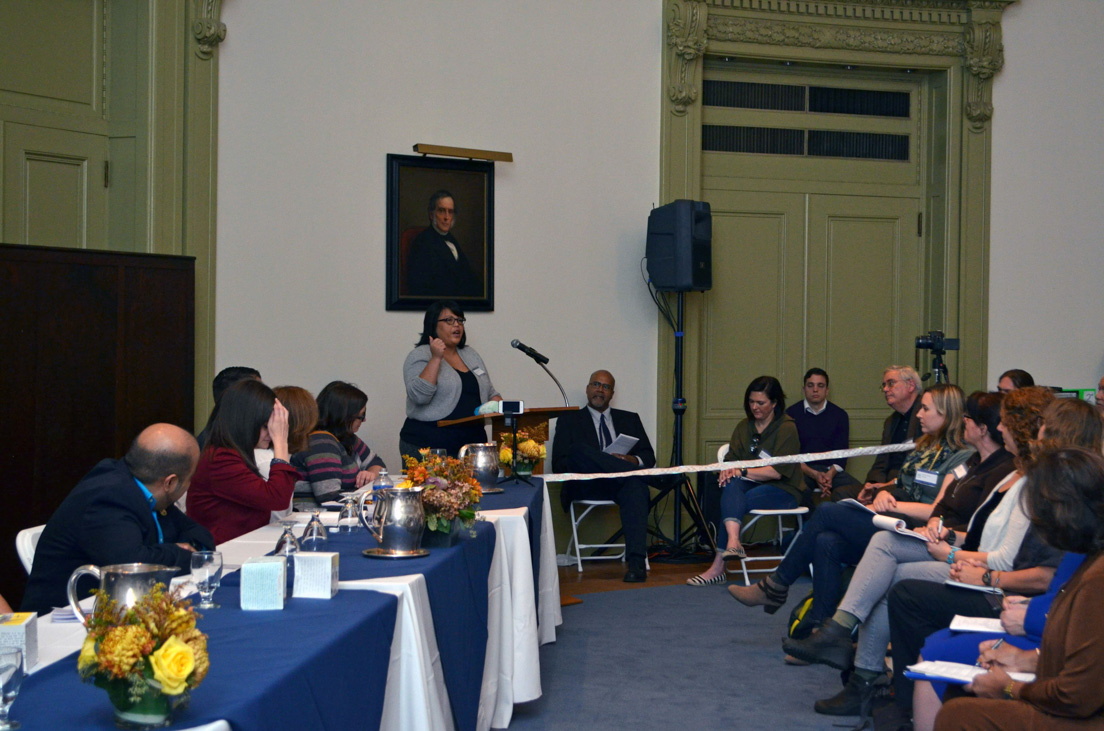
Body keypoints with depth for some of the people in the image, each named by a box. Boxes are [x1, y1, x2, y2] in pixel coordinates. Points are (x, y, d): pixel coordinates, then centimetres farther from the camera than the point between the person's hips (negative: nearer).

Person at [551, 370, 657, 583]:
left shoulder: (629, 419, 28)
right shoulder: (569, 420, 19)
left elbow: (649, 456, 18)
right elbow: (559, 464, 7)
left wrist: (635, 460, -6)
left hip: (621, 484, 1)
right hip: (586, 485, -1)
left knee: (636, 485, -37)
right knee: (578, 449, -33)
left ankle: (636, 563, -47)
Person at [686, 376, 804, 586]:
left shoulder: (787, 428, -6)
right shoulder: (744, 427, 14)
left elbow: (777, 472, -14)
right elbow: (731, 459, 6)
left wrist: (743, 472, -18)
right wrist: (729, 470, -18)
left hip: (783, 490, -5)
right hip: (753, 485, 5)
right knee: (731, 484, -31)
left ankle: (718, 566, -33)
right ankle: (733, 542, -48)